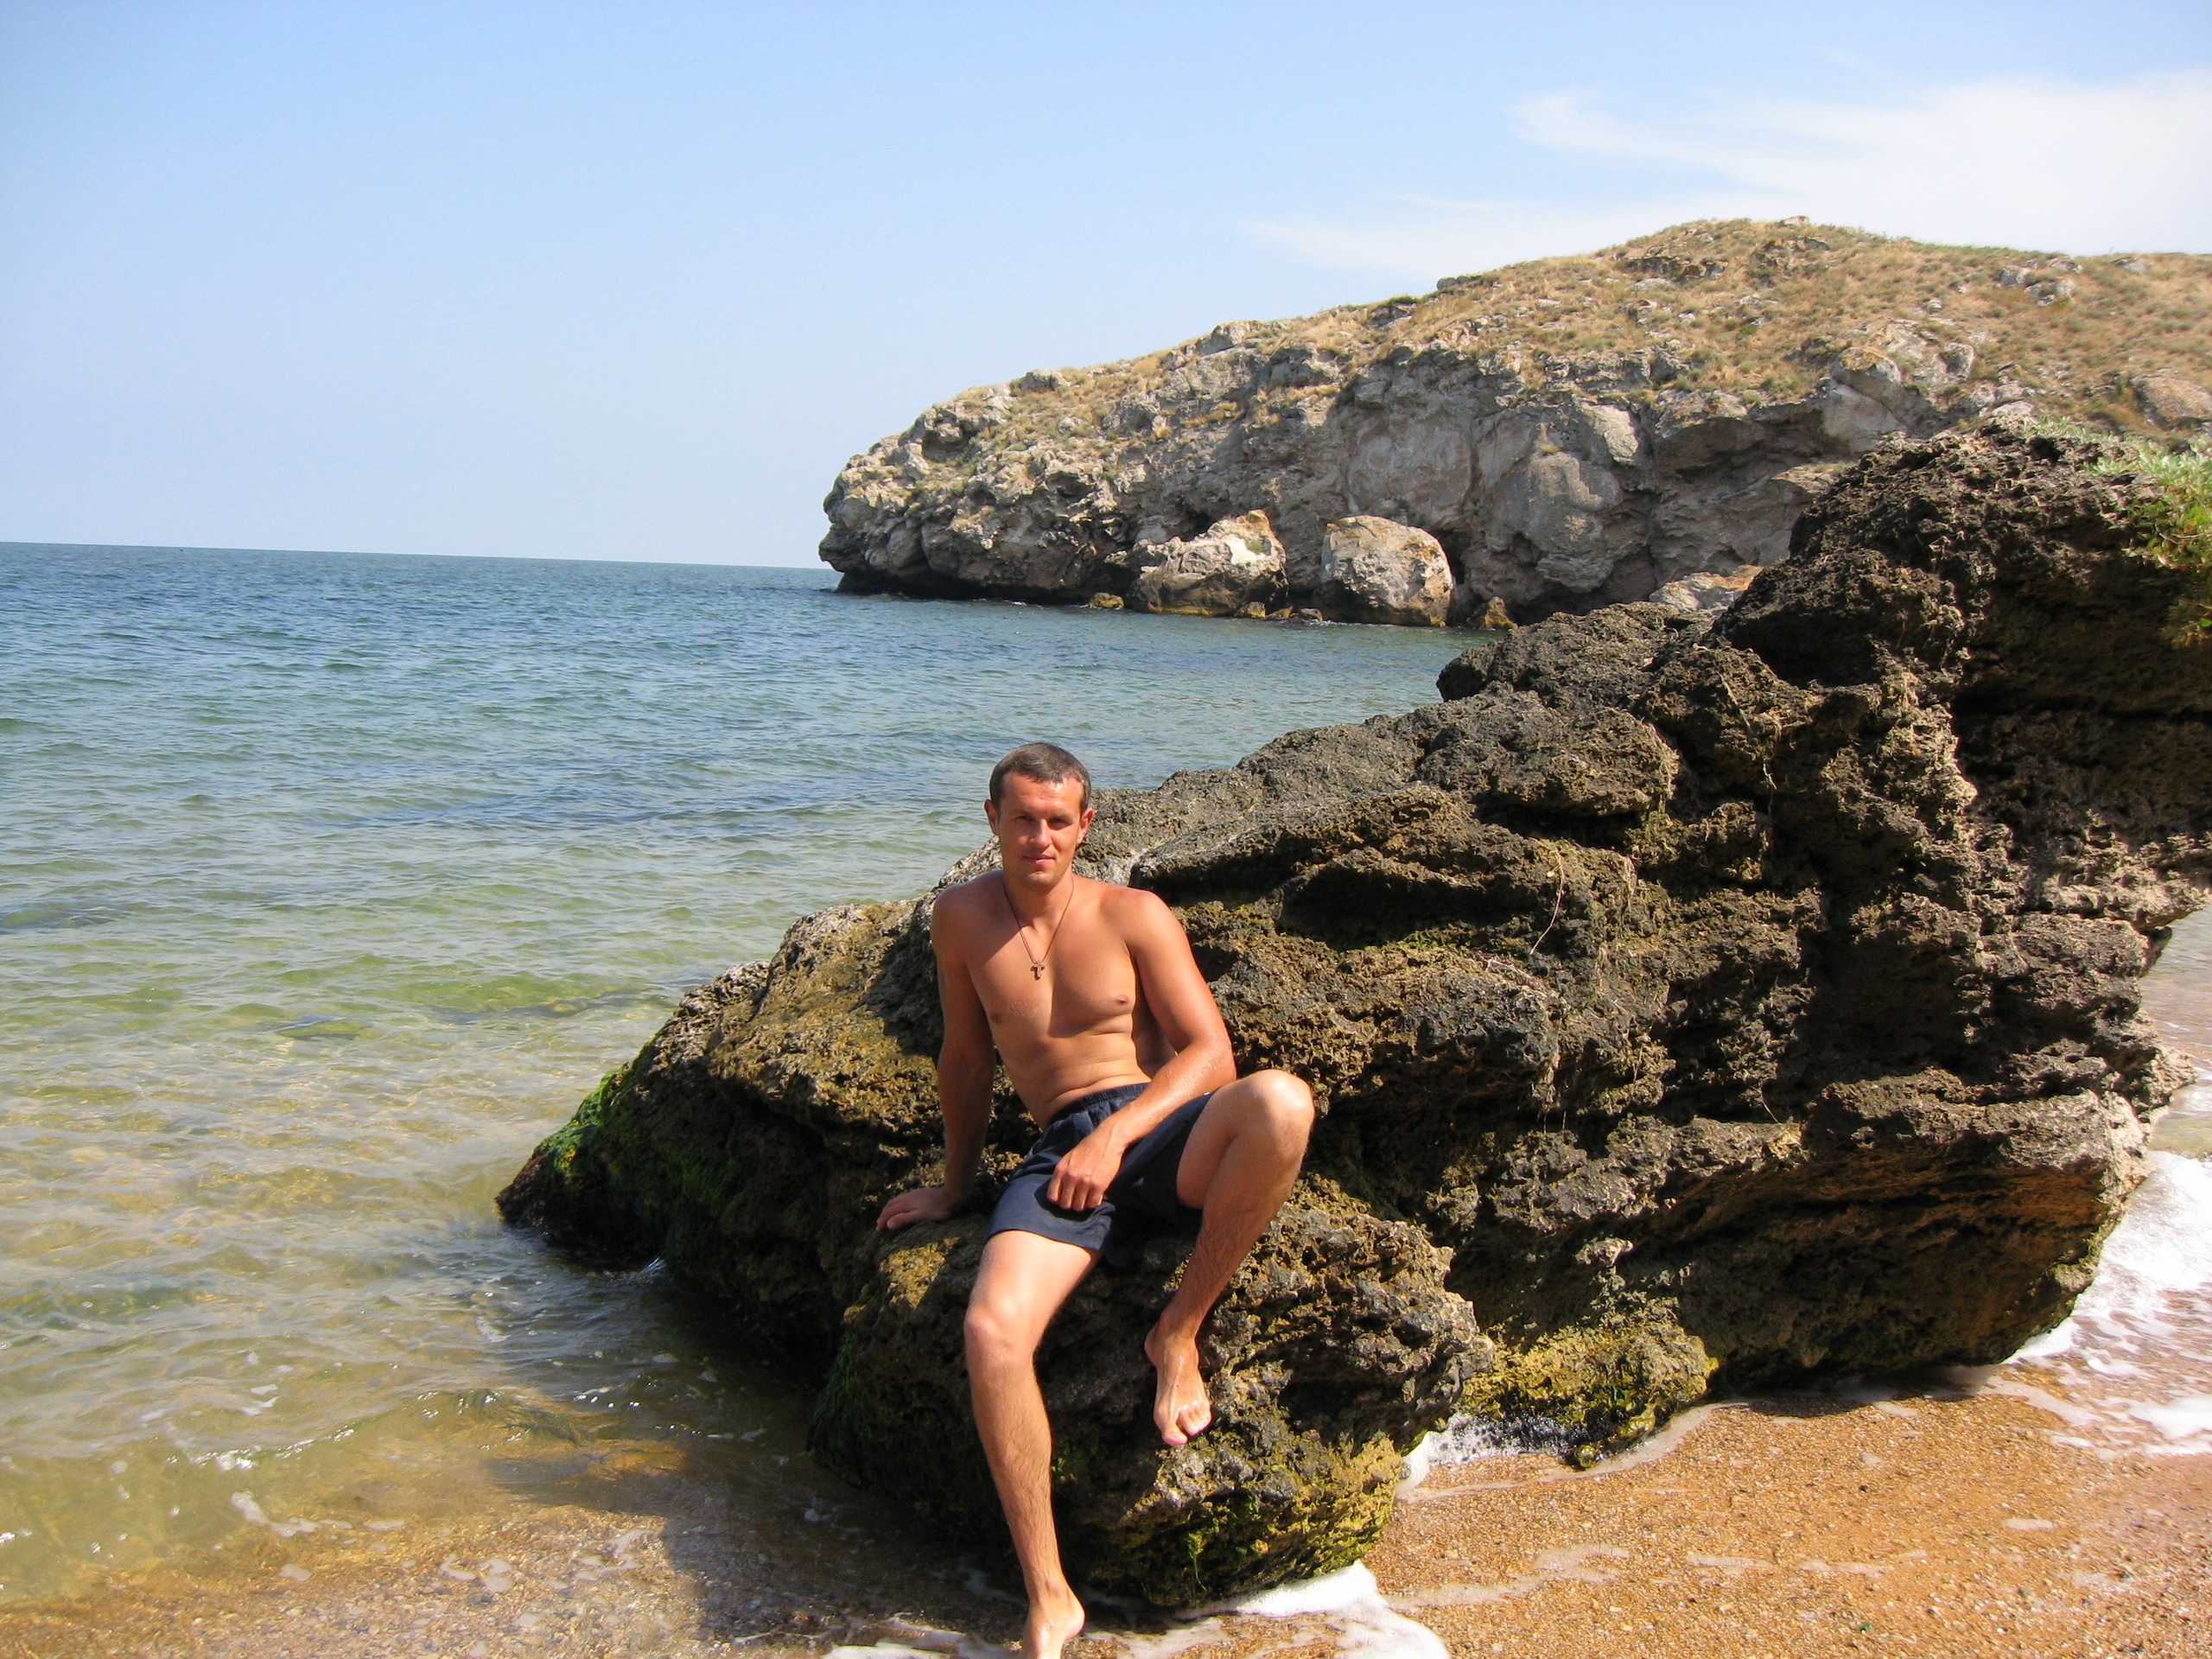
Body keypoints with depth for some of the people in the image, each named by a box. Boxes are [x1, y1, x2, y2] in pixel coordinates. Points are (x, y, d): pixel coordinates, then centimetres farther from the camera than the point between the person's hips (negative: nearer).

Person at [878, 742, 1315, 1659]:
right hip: (1061, 1152, 1)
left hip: (1161, 1128, -1)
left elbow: (1209, 1051, -2)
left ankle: (1179, 1331, -16)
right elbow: (966, 1057, 24)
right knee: (992, 1329, -29)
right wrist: (956, 1182, 30)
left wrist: (1116, 1136, -16)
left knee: (1281, 1102, -37)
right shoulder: (963, 916, 11)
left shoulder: (1133, 915, 3)